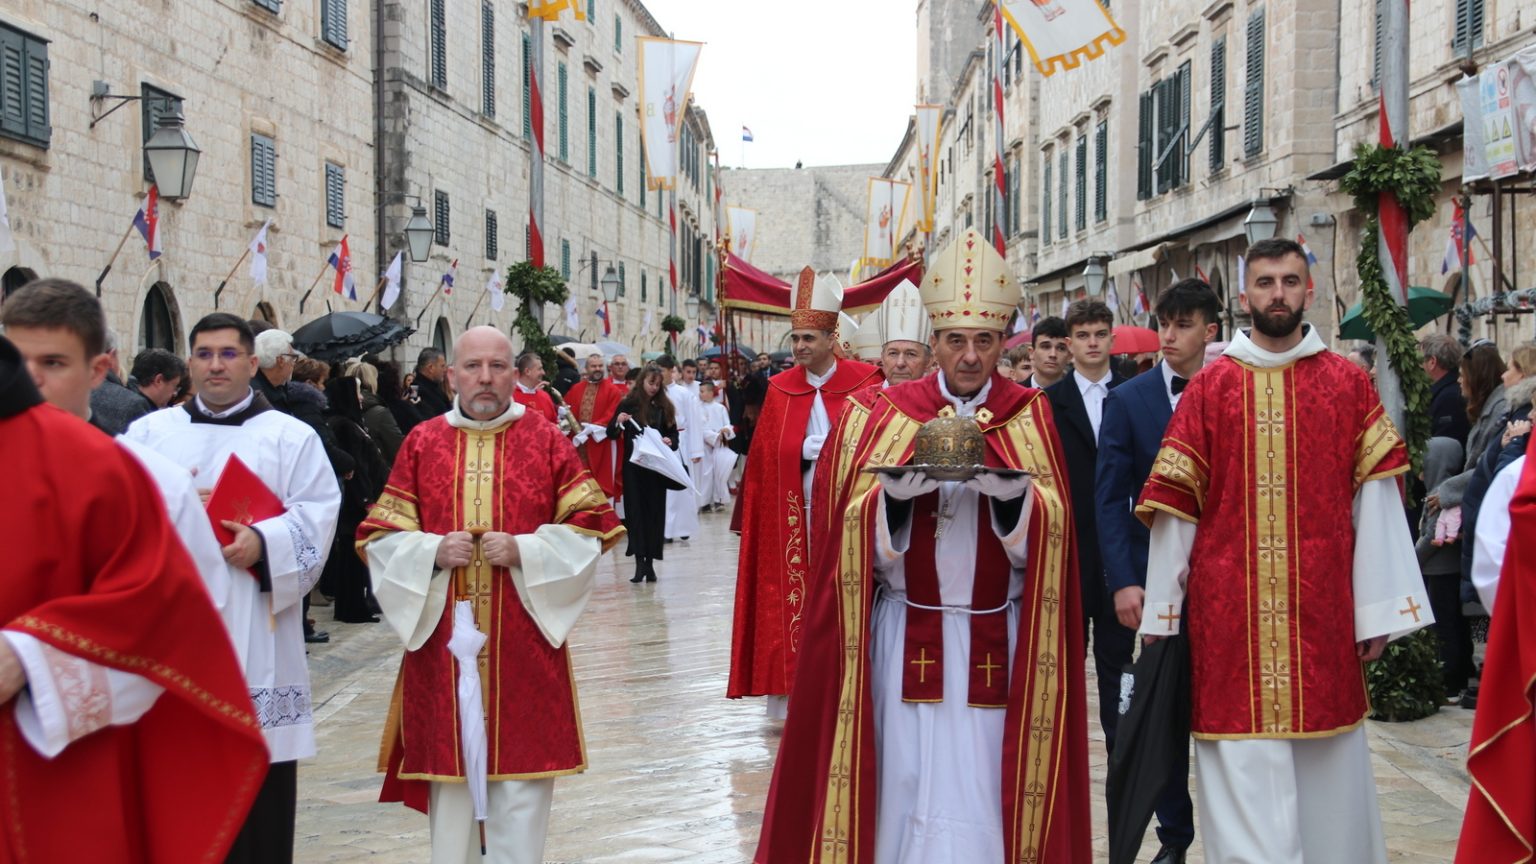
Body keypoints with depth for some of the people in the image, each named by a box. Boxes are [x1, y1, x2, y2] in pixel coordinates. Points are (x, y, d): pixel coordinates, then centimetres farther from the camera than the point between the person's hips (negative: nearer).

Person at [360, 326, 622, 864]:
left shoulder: (547, 443, 2)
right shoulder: (422, 443, 5)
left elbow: (591, 529, 1)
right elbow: (380, 538, 6)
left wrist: (523, 550, -13)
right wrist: (434, 551, -12)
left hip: (523, 644, -1)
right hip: (443, 641, 1)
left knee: (521, 774, 2)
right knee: (449, 767, 6)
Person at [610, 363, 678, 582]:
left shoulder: (664, 407, 6)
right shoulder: (628, 404, -1)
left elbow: (674, 434, 13)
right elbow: (611, 434, 0)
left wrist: (669, 441, -9)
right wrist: (618, 422, -20)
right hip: (634, 466, -2)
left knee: (655, 511, 2)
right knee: (636, 511, -4)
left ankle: (650, 562, 7)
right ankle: (640, 562, -4)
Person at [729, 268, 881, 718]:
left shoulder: (863, 381, 0)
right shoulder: (780, 390, 6)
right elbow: (767, 455, 4)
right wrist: (812, 450, -6)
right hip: (794, 512, 2)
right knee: (794, 596, 1)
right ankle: (795, 694, 6)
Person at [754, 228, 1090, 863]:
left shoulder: (1031, 418, 4)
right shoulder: (884, 414, 4)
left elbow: (1049, 536, -2)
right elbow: (855, 534, 0)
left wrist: (1013, 496, -22)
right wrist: (896, 495, -20)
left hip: (995, 642, 0)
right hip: (906, 638, 0)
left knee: (983, 791, 1)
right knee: (903, 782, 2)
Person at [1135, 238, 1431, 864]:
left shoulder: (1349, 384, 5)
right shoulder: (1209, 388, 3)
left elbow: (1374, 500, 2)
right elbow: (1175, 505, 3)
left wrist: (1378, 610, -1)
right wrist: (1160, 610, 2)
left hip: (1321, 607, 1)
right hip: (1230, 609, -1)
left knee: (1328, 778, 8)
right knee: (1244, 777, 0)